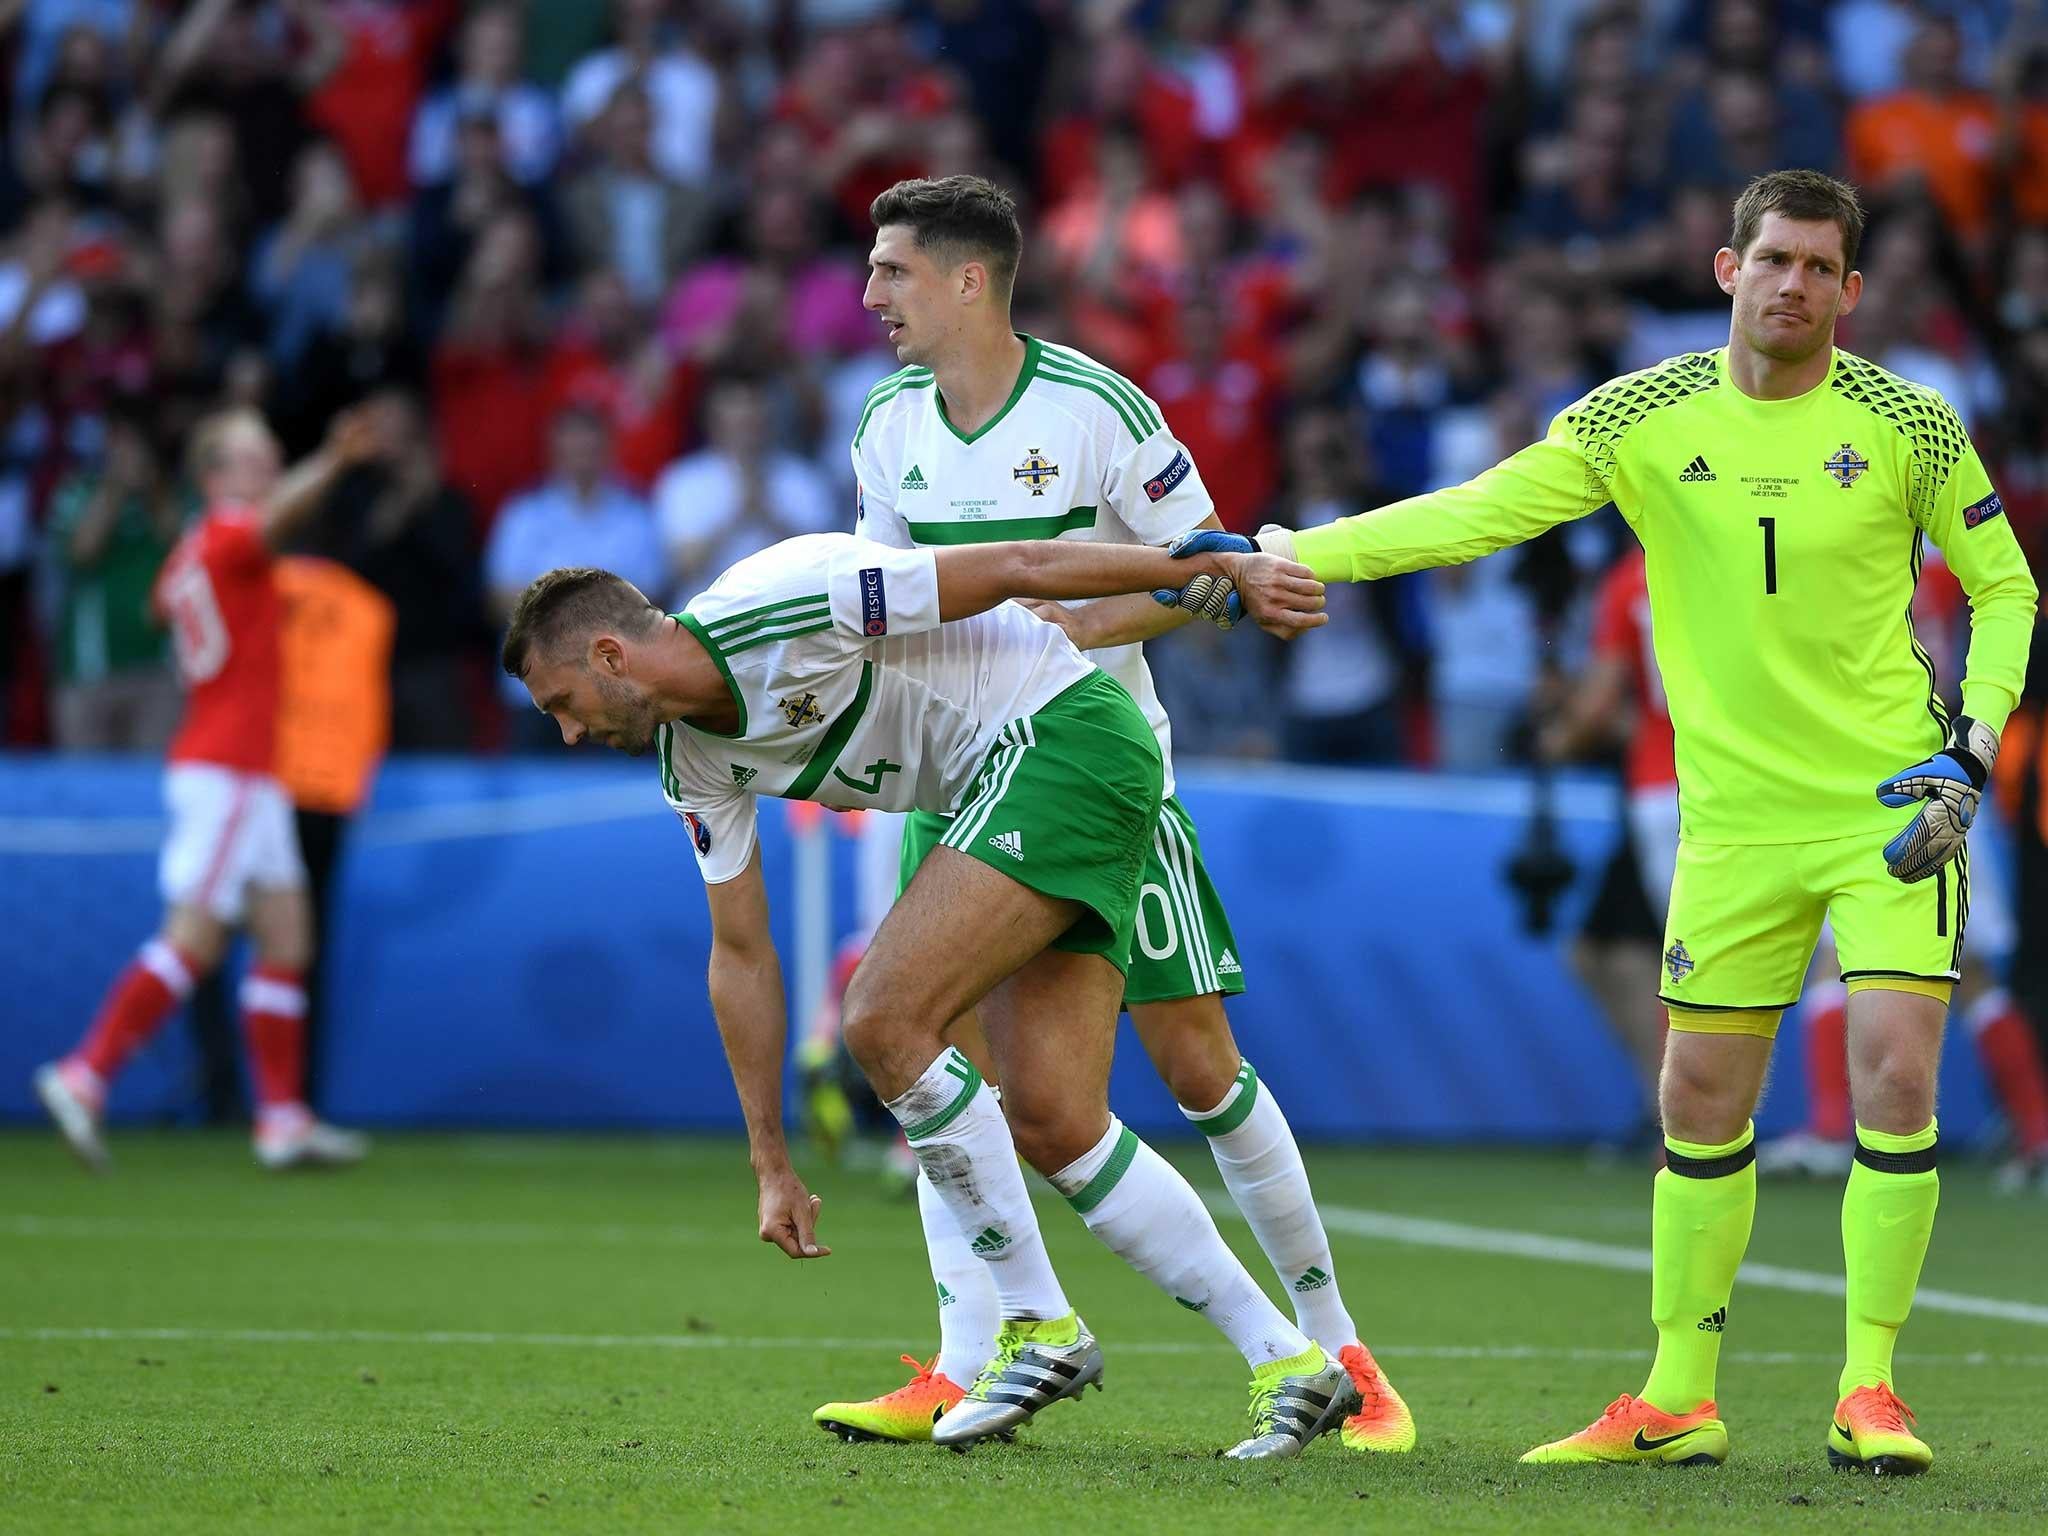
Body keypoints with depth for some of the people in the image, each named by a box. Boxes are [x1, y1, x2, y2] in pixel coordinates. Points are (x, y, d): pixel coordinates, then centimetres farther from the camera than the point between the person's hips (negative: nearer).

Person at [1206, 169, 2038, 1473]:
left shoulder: (1910, 426, -5)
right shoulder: (1643, 420, -2)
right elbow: (1477, 512, -4)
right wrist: (1284, 554, -11)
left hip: (1894, 806, -2)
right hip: (1737, 817, 2)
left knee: (1895, 1075, -14)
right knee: (1702, 1106, 4)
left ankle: (1868, 1391, -3)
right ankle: (1676, 1401, 15)